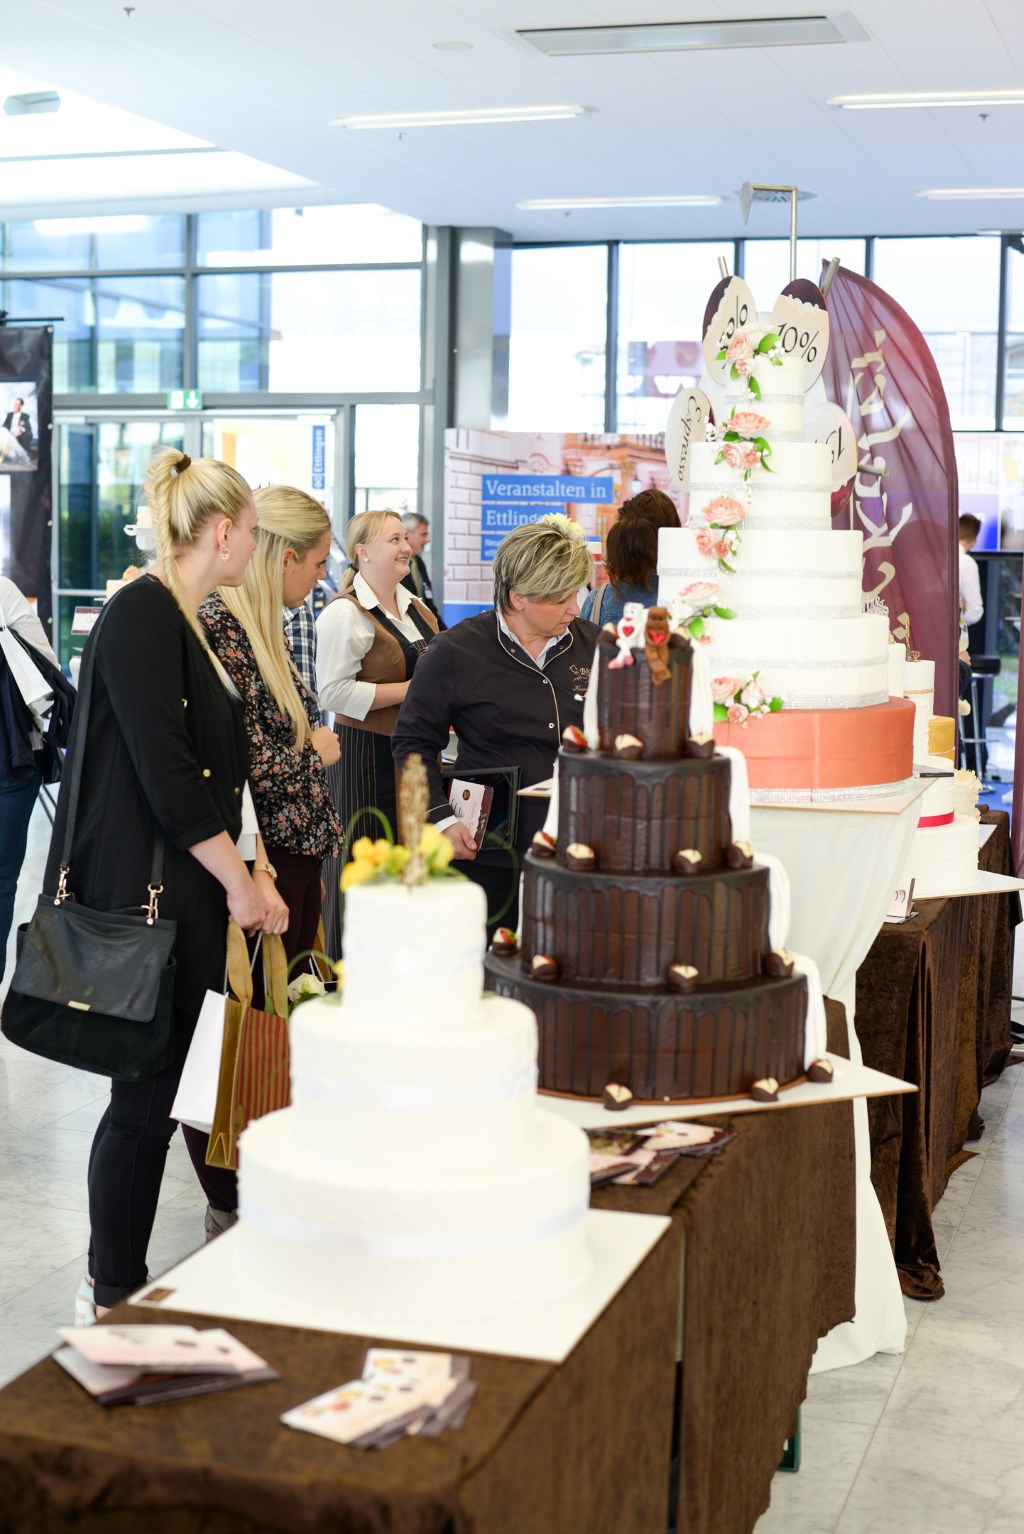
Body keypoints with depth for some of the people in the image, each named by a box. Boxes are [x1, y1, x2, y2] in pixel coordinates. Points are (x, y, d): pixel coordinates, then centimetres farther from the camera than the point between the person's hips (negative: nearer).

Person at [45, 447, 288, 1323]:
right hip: (144, 897, -9)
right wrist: (241, 882, -12)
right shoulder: (140, 617, -16)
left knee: (155, 1093, 14)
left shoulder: (181, 621, 14)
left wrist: (249, 870, 13)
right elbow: (165, 774, -20)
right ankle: (112, 1297, 14)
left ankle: (121, 1284, 25)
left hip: (184, 897, 9)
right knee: (145, 1100, 0)